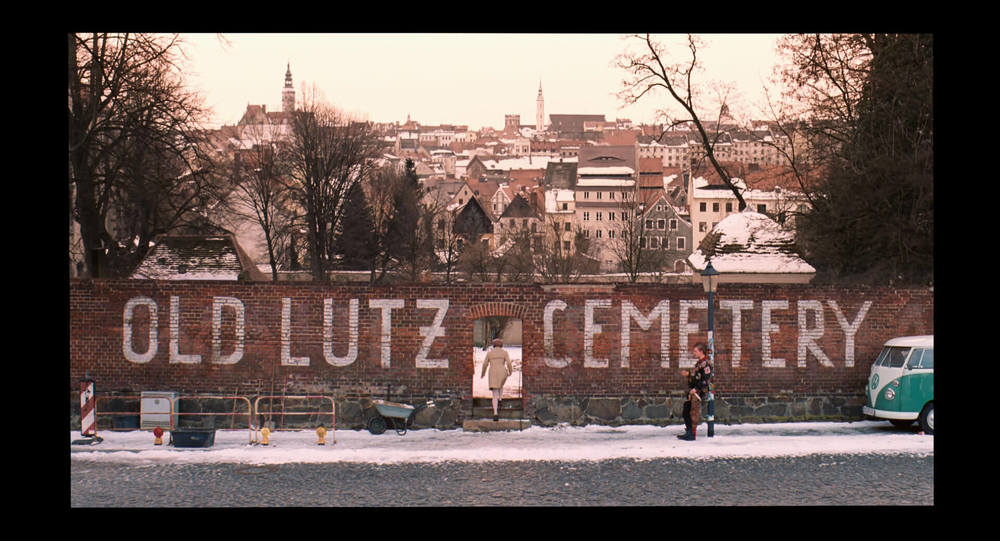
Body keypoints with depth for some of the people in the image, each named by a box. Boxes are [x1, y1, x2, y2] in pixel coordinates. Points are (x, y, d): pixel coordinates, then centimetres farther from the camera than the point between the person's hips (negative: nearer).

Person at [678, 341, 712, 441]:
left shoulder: (705, 364, -15)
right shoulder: (698, 362, 16)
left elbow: (706, 380, -22)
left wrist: (696, 389, -24)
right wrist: (688, 374, 15)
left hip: (698, 392, -10)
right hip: (692, 391, 10)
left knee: (694, 412, -7)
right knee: (686, 411, 15)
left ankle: (692, 434, -2)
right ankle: (688, 432, 24)